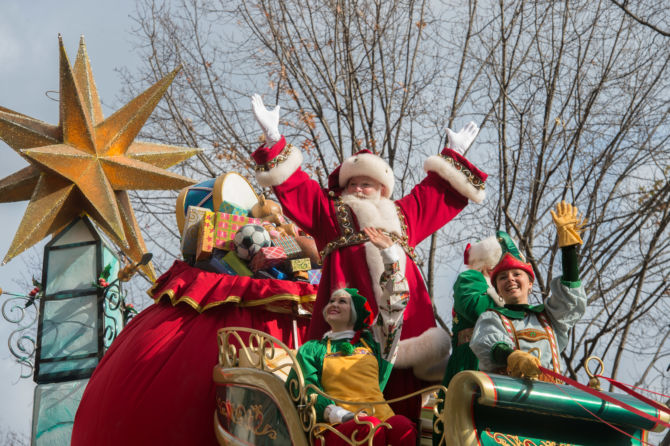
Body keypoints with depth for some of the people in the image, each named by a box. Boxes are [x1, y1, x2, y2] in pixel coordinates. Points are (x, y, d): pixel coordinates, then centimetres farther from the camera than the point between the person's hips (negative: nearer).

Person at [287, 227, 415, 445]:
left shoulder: (372, 341, 27)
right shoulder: (312, 349, 23)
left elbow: (397, 301, 27)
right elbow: (305, 389, 6)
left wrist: (389, 251, 26)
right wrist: (342, 415, -12)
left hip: (381, 416, 2)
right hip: (338, 425, -2)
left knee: (404, 427, -36)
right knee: (371, 427, -40)